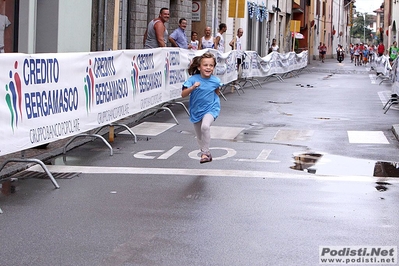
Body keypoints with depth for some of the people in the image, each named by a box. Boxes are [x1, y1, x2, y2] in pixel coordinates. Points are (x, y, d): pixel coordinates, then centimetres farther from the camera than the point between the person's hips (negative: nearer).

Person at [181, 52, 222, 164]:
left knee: (205, 126, -31)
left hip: (210, 109, -2)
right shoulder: (193, 79, -15)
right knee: (199, 136, 16)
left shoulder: (215, 81, -9)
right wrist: (193, 87, -35)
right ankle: (206, 153, 41)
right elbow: (183, 94, -22)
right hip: (196, 110, 2)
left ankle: (205, 152, -20)